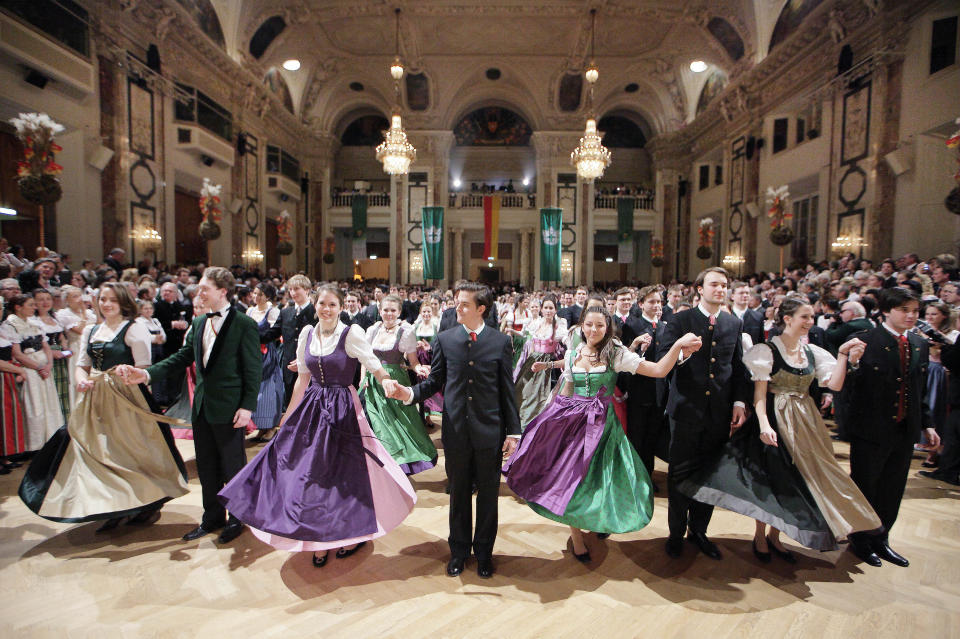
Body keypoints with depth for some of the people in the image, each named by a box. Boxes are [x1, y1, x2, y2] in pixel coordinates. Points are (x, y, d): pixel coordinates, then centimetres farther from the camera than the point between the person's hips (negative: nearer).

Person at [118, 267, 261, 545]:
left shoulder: (244, 324, -13)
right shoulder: (198, 323, 9)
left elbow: (253, 370, -14)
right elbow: (183, 357, 11)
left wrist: (247, 406, -17)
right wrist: (147, 373, -2)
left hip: (229, 408, -7)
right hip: (202, 406, 7)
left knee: (232, 467, 7)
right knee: (206, 467, 18)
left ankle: (237, 519, 27)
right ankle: (212, 517, 36)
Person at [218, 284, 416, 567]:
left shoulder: (352, 334, -10)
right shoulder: (307, 334, 5)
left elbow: (376, 368, -17)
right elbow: (302, 379, 12)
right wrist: (288, 416, 15)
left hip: (342, 409, -5)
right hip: (312, 407, 5)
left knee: (344, 472, 5)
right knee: (311, 472, 9)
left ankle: (356, 533, 29)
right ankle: (318, 538, 29)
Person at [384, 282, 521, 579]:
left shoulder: (500, 341, -4)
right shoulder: (445, 339, -1)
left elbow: (507, 390, -1)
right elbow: (435, 382, 3)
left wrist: (513, 431, -1)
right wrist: (408, 393, -16)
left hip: (489, 431, -1)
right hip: (456, 430, 1)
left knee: (488, 494, 14)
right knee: (458, 493, 16)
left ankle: (484, 551, 35)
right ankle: (459, 549, 38)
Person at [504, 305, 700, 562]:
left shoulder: (615, 353, -10)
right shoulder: (572, 354, 2)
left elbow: (658, 370, -18)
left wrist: (678, 345, -31)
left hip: (602, 424, -3)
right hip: (571, 422, 3)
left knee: (597, 477, 7)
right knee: (569, 475, 8)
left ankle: (600, 519, 42)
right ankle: (576, 533, 31)